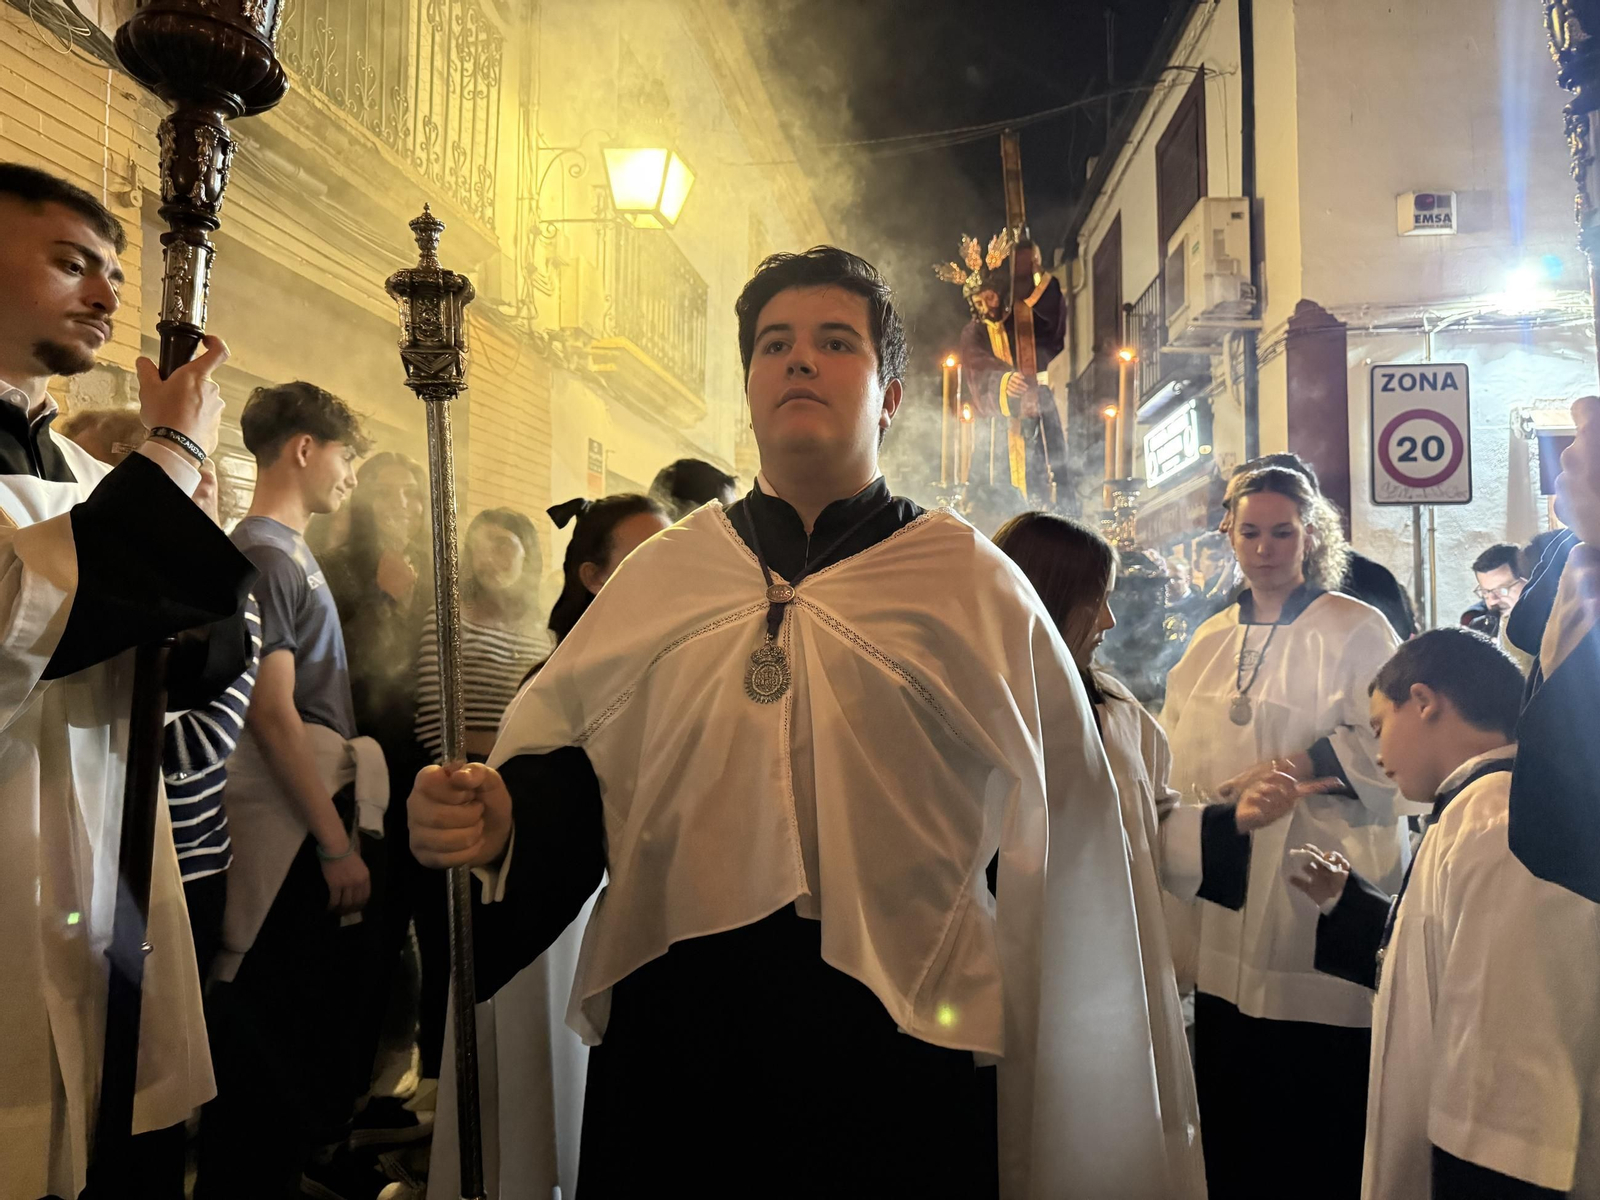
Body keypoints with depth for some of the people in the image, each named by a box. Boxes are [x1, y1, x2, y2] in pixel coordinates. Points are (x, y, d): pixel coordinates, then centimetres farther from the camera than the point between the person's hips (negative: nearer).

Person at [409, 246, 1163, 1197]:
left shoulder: (974, 582, -1)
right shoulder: (662, 572, 6)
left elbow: (1068, 826, -2)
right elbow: (568, 756, 9)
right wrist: (503, 813, -13)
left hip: (897, 1046, -1)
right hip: (670, 1028, 2)